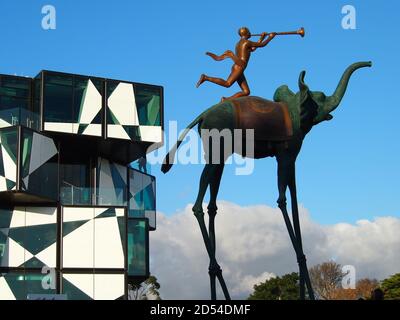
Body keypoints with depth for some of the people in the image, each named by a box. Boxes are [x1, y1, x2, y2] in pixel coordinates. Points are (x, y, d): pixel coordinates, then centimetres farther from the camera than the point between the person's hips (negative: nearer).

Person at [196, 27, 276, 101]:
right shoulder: (246, 42, -1)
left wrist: (262, 38, 40)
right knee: (227, 84, -22)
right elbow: (262, 45, 3)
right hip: (239, 67, -9)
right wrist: (270, 37, 19)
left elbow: (253, 49, 39)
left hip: (237, 68, 9)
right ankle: (206, 78, -19)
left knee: (246, 92, 2)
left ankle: (226, 100, -3)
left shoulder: (239, 43, 25)